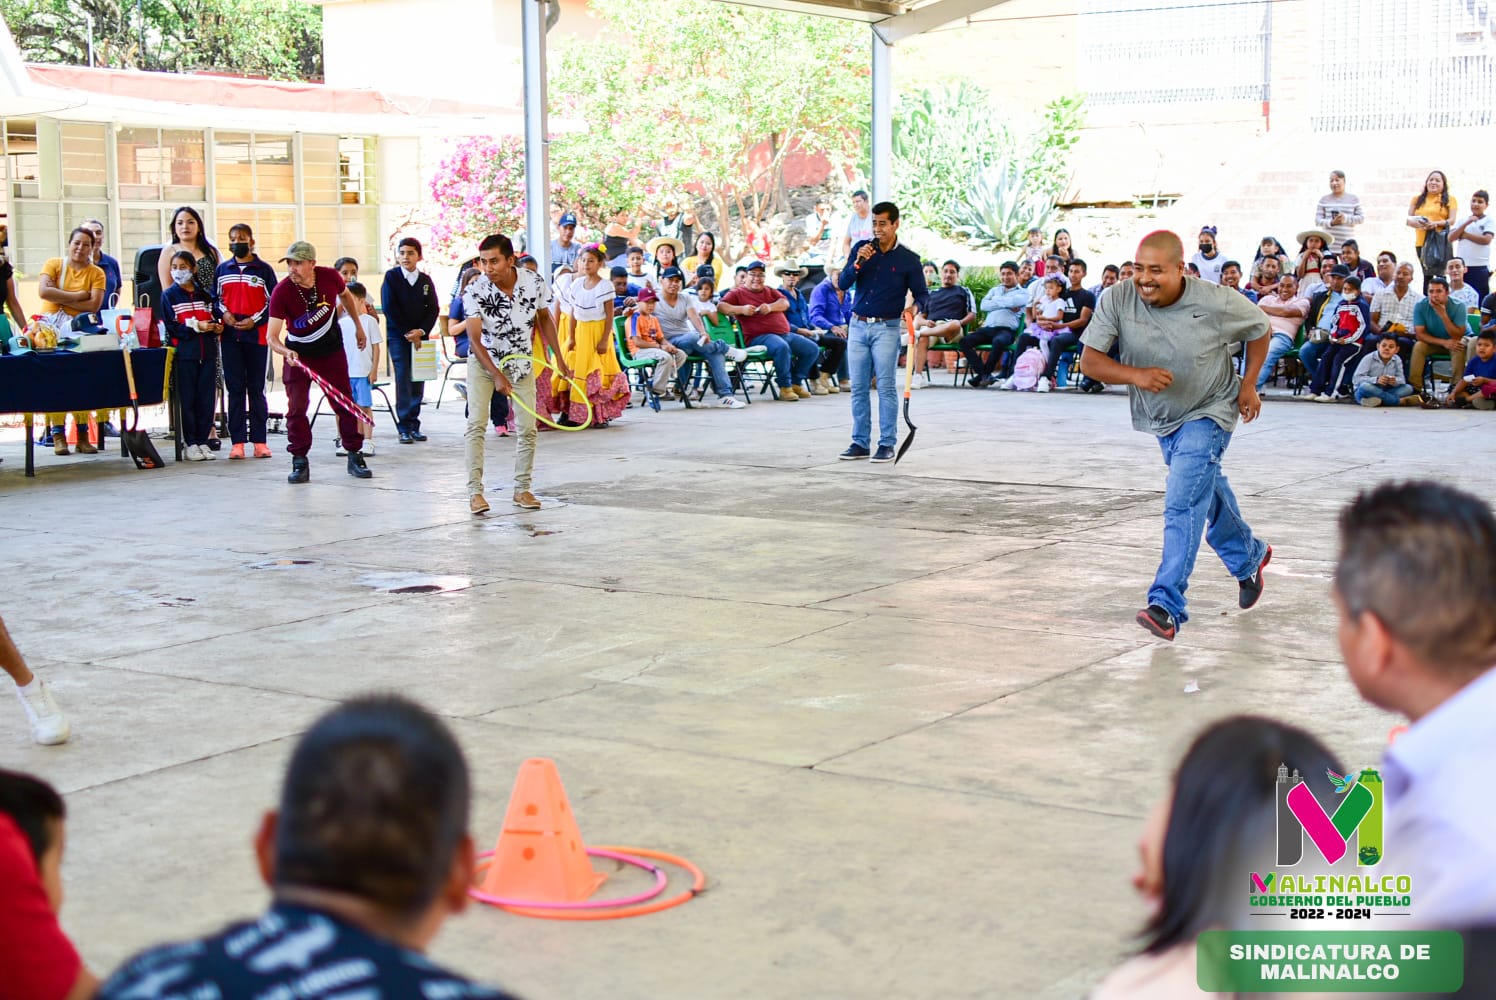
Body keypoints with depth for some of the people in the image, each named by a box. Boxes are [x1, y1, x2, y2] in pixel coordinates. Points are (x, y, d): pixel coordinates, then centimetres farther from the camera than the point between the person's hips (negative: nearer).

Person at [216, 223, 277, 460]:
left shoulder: (263, 270, 3)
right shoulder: (222, 270, 11)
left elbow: (272, 302, 1)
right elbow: (215, 298, 16)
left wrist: (254, 320, -11)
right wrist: (224, 313, -4)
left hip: (256, 335, -2)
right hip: (229, 336, 2)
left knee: (256, 388, 3)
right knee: (234, 388, 1)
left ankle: (259, 440, 8)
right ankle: (237, 441, 4)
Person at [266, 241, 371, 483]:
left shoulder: (330, 277, -17)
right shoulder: (281, 292, -24)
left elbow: (345, 296, 9)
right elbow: (271, 336, -26)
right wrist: (286, 352, -46)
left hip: (331, 349, 2)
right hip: (297, 353, -2)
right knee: (296, 407, -9)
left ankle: (355, 457, 16)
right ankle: (300, 462, 1)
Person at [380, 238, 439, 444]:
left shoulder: (426, 280, 9)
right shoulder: (391, 277, -1)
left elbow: (434, 309, 5)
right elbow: (388, 308, -7)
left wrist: (421, 331, -10)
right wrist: (407, 333, -10)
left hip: (419, 336, 3)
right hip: (397, 336, -3)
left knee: (418, 381, 2)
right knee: (403, 380, -9)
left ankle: (414, 424, 8)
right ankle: (404, 427, -9)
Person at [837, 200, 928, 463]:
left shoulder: (908, 259, 0)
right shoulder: (862, 248, 7)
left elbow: (922, 293, 2)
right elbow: (843, 284, 1)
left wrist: (915, 306, -20)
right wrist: (858, 262, -15)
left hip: (887, 328, -3)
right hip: (858, 325, 3)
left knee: (886, 387, -5)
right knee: (859, 388, 5)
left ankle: (887, 444, 0)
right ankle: (860, 443, 12)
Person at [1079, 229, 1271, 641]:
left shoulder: (1217, 303, -24)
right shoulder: (1118, 301, -20)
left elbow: (1259, 329, -3)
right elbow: (1089, 360, -22)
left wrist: (1249, 384, -7)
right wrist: (1136, 375, -37)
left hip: (1208, 413, -5)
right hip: (1160, 418, 5)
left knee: (1182, 506, -19)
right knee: (1208, 492, 24)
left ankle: (1166, 606, -21)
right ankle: (1249, 556, 51)